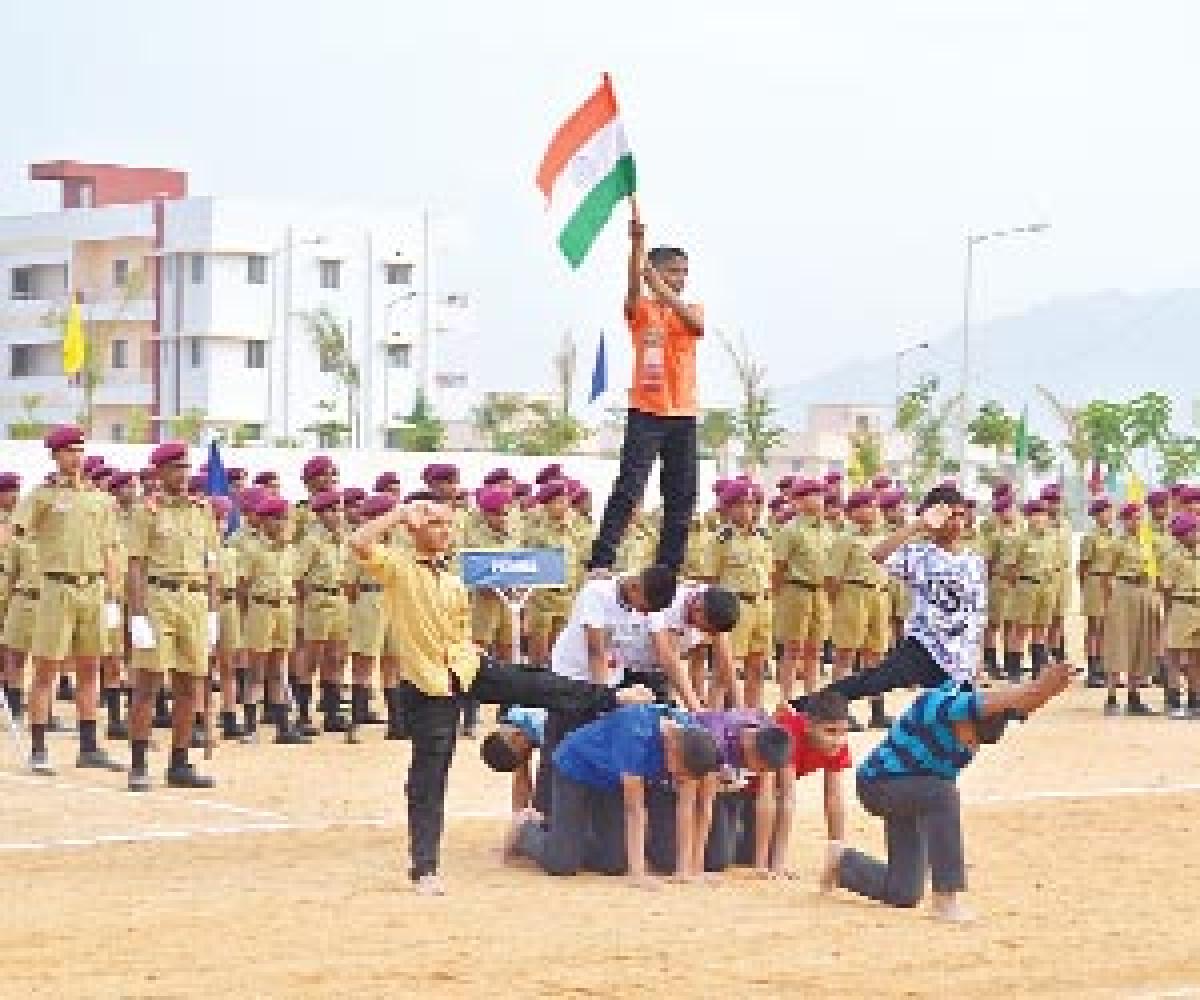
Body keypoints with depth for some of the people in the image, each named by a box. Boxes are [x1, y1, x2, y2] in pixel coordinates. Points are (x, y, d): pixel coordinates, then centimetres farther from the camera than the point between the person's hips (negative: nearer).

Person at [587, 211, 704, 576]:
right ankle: (600, 561, -15)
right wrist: (637, 244, -36)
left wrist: (663, 291, -26)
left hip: (684, 416, 4)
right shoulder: (641, 310, 3)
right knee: (629, 489, -13)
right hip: (647, 412, -4)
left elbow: (696, 323, -13)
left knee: (682, 498, 5)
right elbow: (633, 287, -20)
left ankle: (669, 566, 12)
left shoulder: (691, 310, 12)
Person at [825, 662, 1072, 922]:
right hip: (879, 785, -7)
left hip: (913, 800, 7)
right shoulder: (934, 704, -32)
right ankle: (945, 899, -31)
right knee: (943, 794, -36)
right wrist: (1036, 687, -59)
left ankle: (843, 863, 36)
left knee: (903, 895, 7)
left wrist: (1047, 688, -50)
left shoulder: (981, 719, -13)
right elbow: (983, 704, -49)